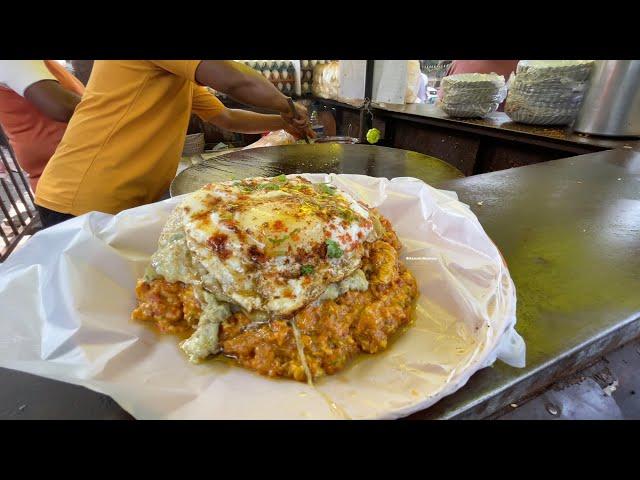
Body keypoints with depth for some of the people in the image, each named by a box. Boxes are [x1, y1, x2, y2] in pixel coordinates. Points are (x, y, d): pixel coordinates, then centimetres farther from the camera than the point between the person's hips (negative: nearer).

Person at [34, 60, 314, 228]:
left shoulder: (182, 75, 18)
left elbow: (227, 118, 24)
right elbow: (235, 80, -21)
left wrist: (281, 122, 23)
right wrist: (287, 106, -3)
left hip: (126, 203, 9)